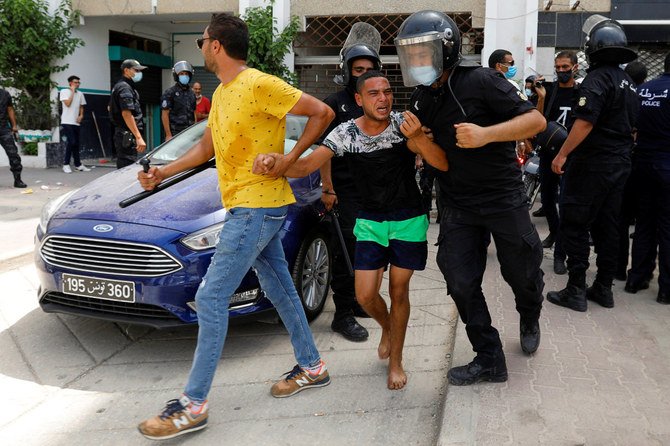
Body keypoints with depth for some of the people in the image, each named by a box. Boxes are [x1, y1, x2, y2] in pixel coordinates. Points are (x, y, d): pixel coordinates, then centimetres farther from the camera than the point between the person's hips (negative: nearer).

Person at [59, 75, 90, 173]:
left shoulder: (80, 94, 12)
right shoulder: (64, 91, -2)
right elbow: (68, 103, -15)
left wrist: (81, 115, 2)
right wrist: (72, 91, -9)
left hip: (76, 122, 5)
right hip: (67, 122, -5)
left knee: (76, 143, 8)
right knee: (71, 142, -15)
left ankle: (78, 164, 13)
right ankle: (66, 164, -6)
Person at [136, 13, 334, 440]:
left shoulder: (259, 85, -15)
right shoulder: (221, 94, 14)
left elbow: (322, 112, -12)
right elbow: (205, 148, 21)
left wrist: (290, 157, -16)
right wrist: (164, 171, 9)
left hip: (257, 207, -10)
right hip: (249, 208, 10)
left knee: (211, 299, -9)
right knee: (280, 289, 17)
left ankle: (193, 405, -1)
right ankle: (312, 367, 32)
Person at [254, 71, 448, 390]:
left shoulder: (403, 124, -14)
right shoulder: (346, 133, -11)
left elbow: (442, 165, -22)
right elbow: (305, 166, -19)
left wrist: (418, 138, -40)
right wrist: (274, 161, -39)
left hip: (408, 220, -1)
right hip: (370, 221, 2)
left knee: (398, 290, 4)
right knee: (365, 295, -2)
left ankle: (396, 361, 24)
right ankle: (387, 328, 35)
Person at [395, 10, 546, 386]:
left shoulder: (481, 81, -15)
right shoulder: (421, 100, 5)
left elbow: (536, 120, -18)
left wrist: (486, 134, -30)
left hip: (503, 197, -4)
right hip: (458, 204, 5)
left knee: (522, 273, 12)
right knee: (461, 283, 0)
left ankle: (530, 320, 46)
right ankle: (489, 360, 15)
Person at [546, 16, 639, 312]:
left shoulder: (597, 79, -13)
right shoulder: (627, 82, 15)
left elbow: (585, 122, -22)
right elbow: (631, 126, 19)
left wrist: (562, 154, -18)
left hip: (592, 165, -8)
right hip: (620, 165, 9)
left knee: (575, 226, -2)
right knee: (607, 227, 12)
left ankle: (576, 290, 0)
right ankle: (604, 288, 19)